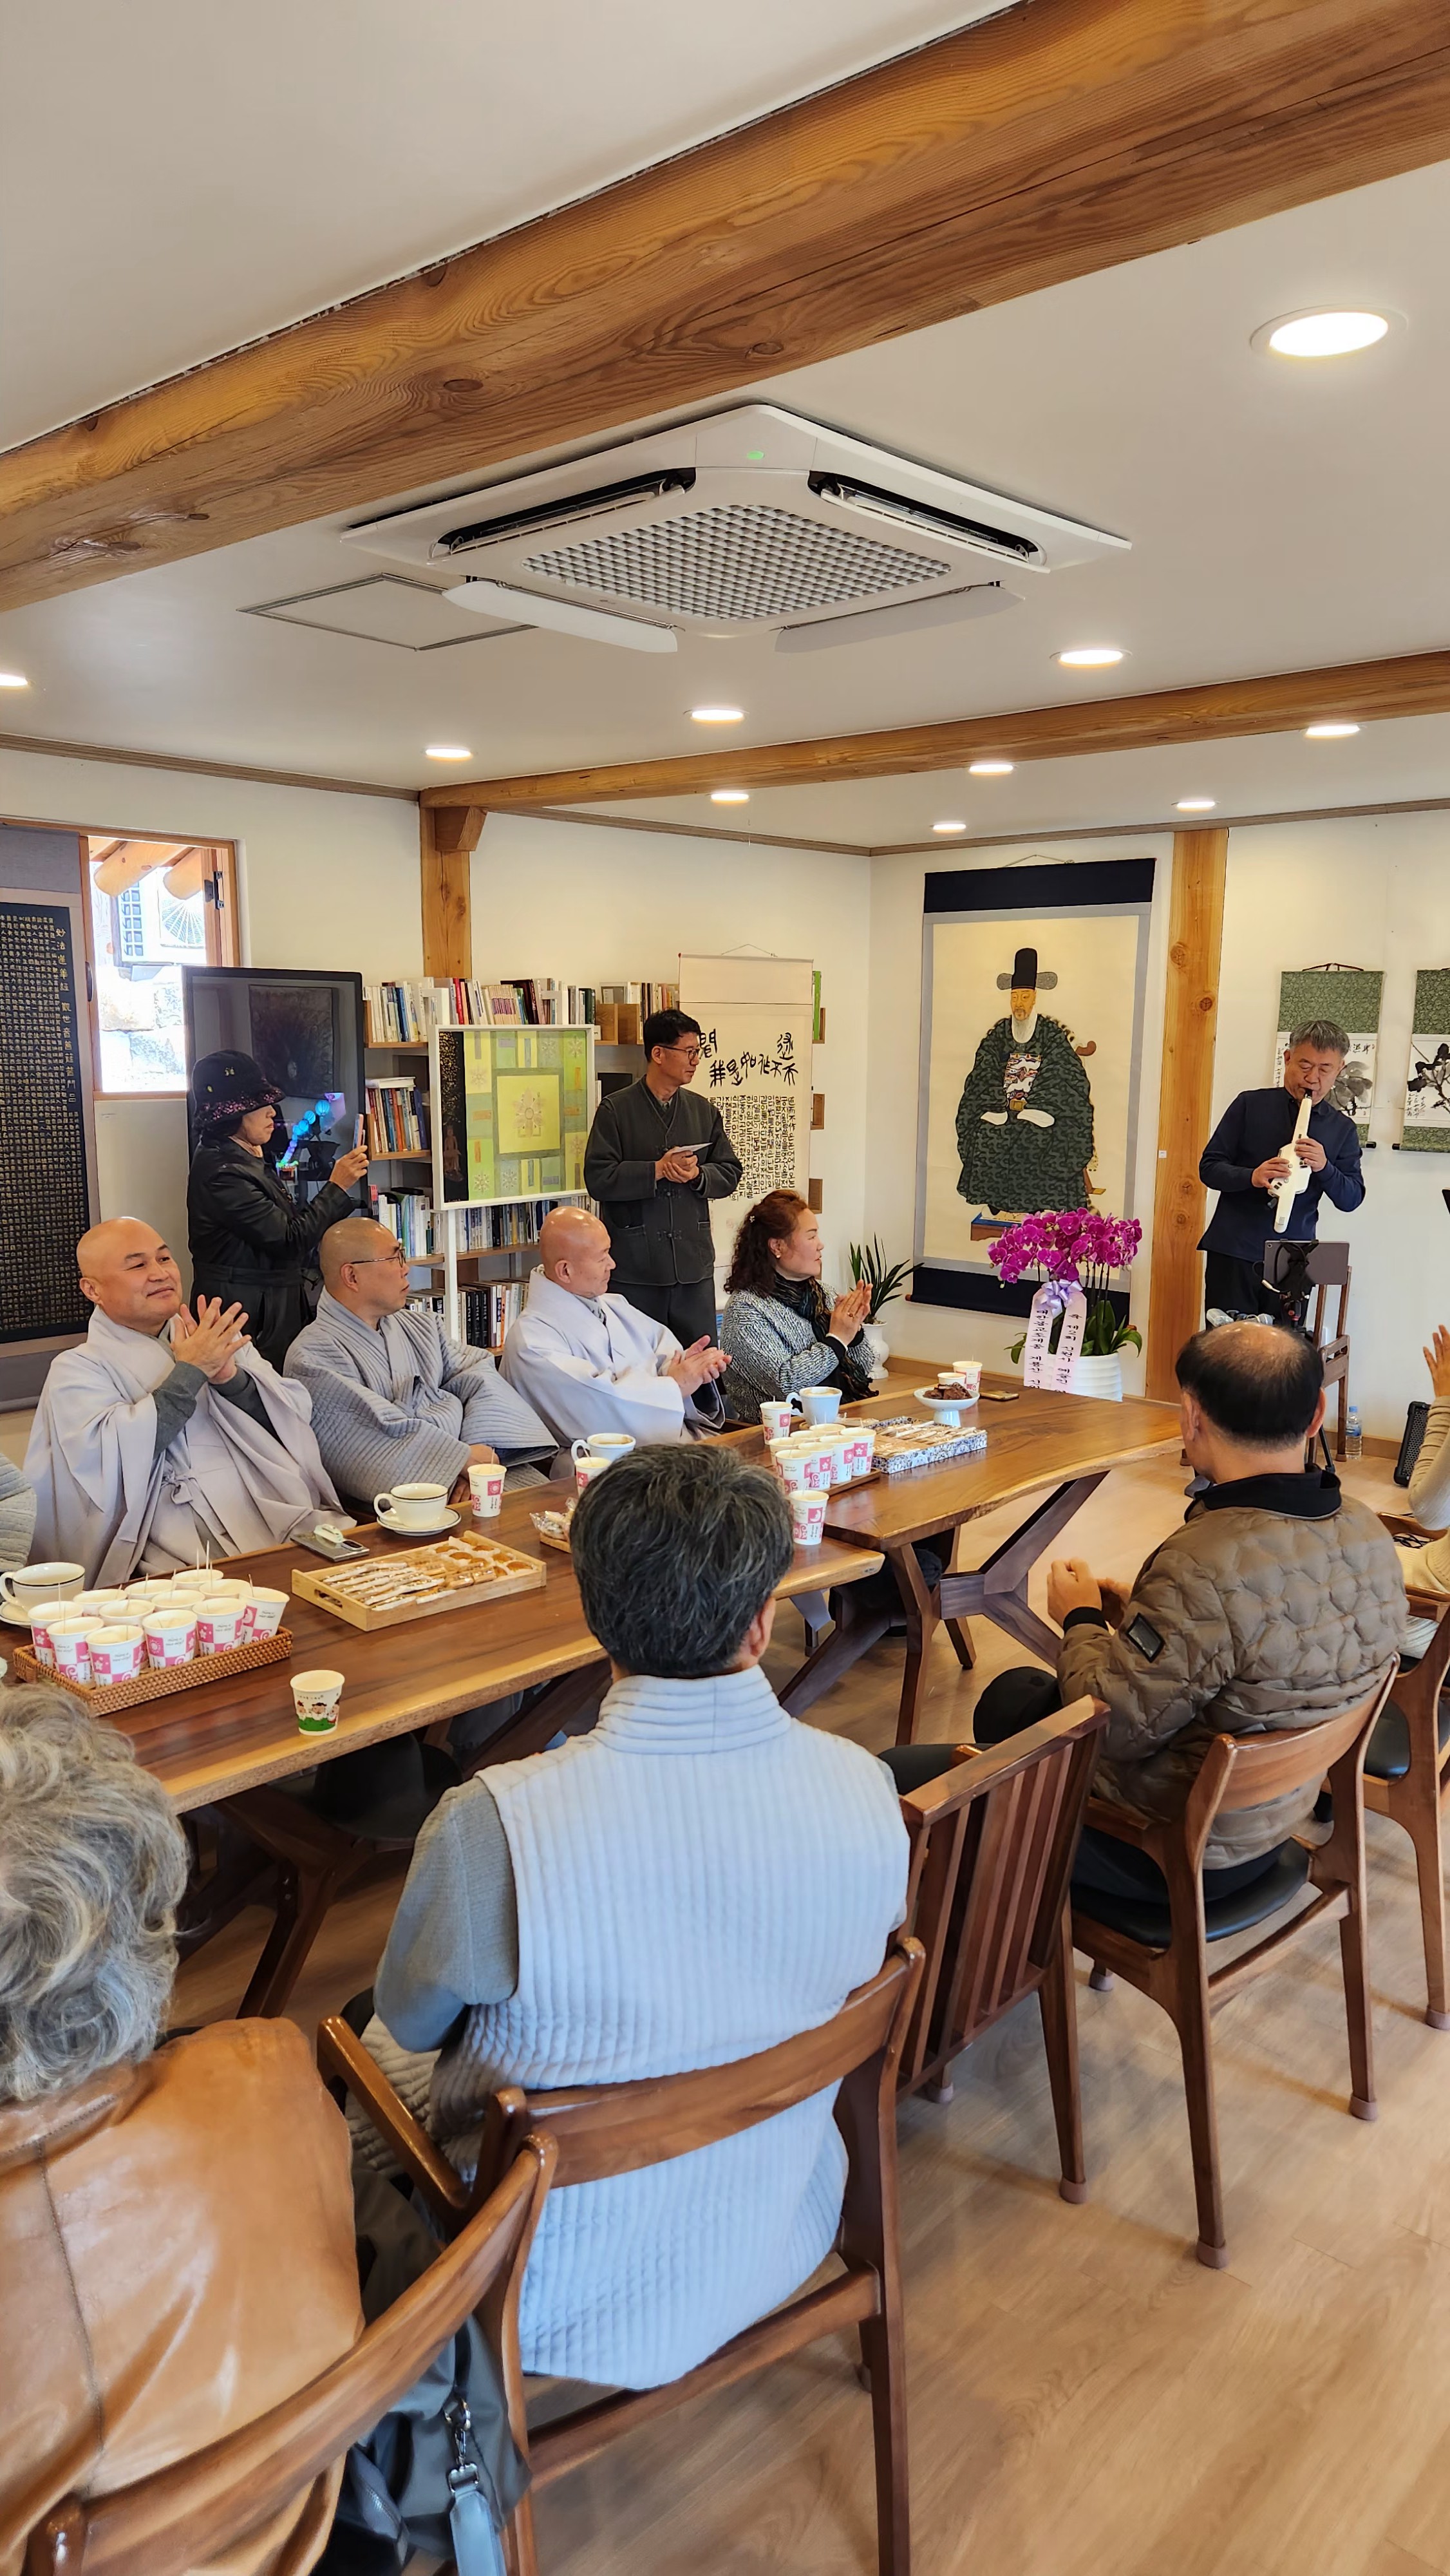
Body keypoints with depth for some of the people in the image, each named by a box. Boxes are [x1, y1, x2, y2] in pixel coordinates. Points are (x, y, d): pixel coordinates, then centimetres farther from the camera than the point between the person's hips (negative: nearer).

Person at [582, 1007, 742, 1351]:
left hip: (694, 1262, 4)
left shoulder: (704, 1111, 12)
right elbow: (598, 1179, -11)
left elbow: (729, 1172, 12)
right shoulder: (616, 1110, -2)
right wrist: (657, 1170, -17)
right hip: (635, 1265, -4)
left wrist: (698, 1175, -9)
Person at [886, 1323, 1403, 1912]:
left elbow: (1114, 1728, -24)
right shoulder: (1369, 1533, -8)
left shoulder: (1206, 1569, -35)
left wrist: (1081, 1620, -6)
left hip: (1178, 1851, -9)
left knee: (899, 1775, 2)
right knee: (1011, 1692, 28)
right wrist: (1136, 1612, 5)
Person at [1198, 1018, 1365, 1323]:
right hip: (1232, 1252, -2)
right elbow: (1209, 1167, 1)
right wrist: (1251, 1177, -19)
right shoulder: (1250, 1104, 4)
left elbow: (1351, 1198, 8)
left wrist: (1325, 1168, -12)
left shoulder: (1342, 1129, 11)